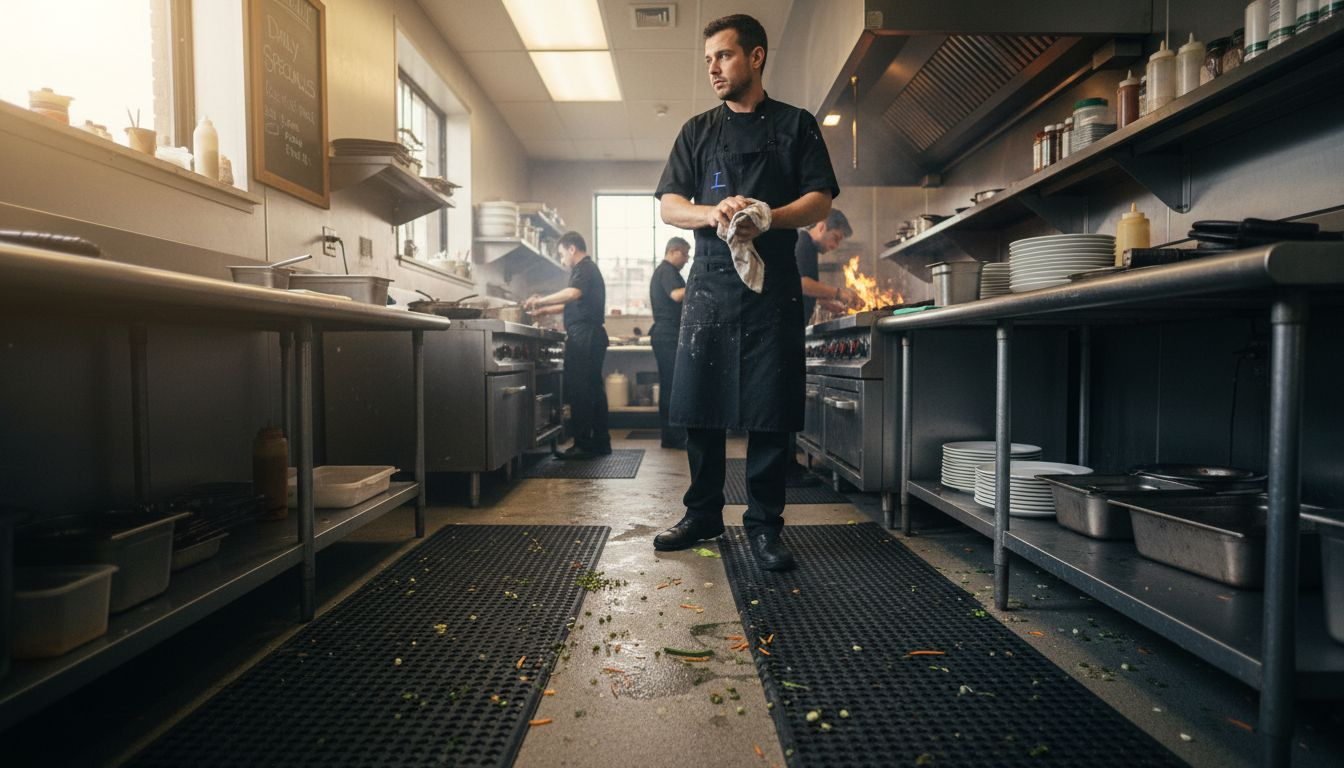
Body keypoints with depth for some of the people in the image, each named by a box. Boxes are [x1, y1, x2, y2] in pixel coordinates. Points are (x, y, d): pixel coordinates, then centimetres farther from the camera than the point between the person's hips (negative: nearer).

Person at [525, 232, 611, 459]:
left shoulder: (584, 269, -8)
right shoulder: (589, 270, 24)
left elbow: (573, 293, -28)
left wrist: (541, 300, -20)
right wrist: (547, 310, 29)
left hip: (583, 336, -10)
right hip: (592, 336, 10)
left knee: (579, 390, -9)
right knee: (593, 389, 12)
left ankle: (583, 444, -8)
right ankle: (600, 442, 16)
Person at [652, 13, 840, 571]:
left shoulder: (796, 125, 12)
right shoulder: (697, 132, 17)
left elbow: (821, 201, 2)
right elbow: (669, 206, 8)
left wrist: (768, 218, -17)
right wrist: (713, 213, -14)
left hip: (773, 284, -2)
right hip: (710, 281, 2)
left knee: (771, 410, -3)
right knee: (700, 404, 2)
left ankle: (764, 525, 9)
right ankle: (703, 514, 17)